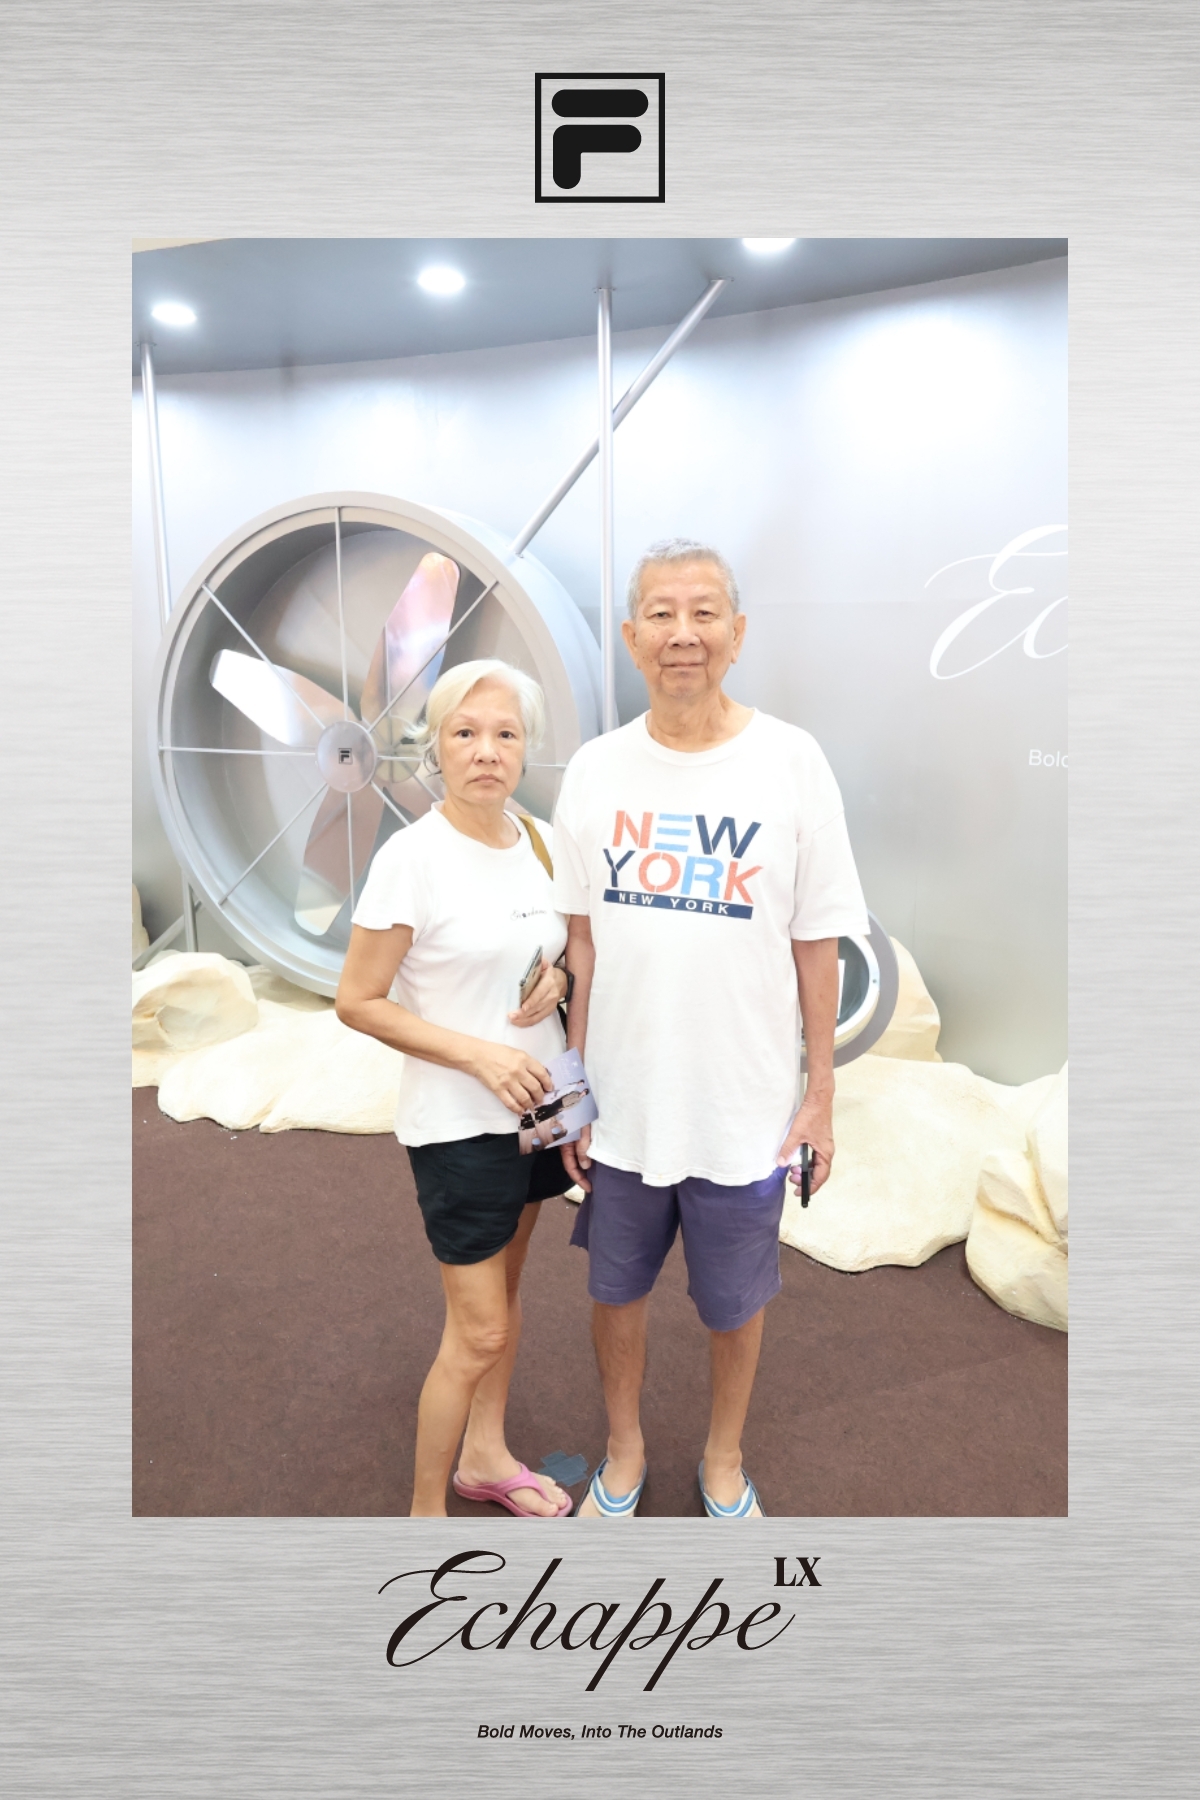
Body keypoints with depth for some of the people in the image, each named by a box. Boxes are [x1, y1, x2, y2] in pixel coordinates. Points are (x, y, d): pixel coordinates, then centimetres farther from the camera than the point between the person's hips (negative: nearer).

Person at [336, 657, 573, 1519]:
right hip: (457, 1123, -6)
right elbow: (358, 1002, -15)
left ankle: (485, 1454, 44)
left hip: (535, 1101, 6)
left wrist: (557, 979, -9)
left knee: (505, 1287, 22)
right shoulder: (412, 857, -19)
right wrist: (478, 1054, -21)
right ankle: (425, 1510, 27)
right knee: (478, 1333, 3)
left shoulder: (541, 839, -1)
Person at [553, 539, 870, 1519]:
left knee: (736, 1302, 18)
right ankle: (626, 1449, 47)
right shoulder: (595, 767, -3)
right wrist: (575, 1083, 3)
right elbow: (583, 939, 2)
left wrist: (822, 1090, -3)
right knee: (616, 1289, 19)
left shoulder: (791, 760, -10)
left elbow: (816, 942, -5)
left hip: (745, 1106, -2)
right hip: (623, 1099, 2)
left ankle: (724, 1459, 46)